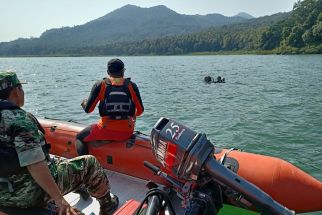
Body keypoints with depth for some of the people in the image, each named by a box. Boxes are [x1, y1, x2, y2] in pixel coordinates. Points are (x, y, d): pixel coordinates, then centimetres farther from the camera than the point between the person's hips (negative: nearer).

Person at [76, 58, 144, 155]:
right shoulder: (132, 86, 0)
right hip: (127, 132, 3)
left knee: (80, 138, 21)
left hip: (106, 131, -2)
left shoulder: (100, 85, -4)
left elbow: (88, 109, 0)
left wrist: (84, 103, 23)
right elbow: (140, 111, 4)